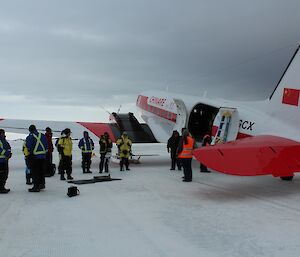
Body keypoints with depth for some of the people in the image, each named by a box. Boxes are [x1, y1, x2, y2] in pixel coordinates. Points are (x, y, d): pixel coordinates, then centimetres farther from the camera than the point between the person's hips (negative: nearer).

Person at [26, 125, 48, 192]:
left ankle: (36, 186, 1)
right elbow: (46, 146, 9)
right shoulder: (43, 136, 6)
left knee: (35, 172, 1)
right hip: (43, 156, 5)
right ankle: (42, 184, 26)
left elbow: (28, 147, -10)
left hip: (34, 157, -5)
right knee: (42, 171, 16)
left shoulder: (30, 137, -11)